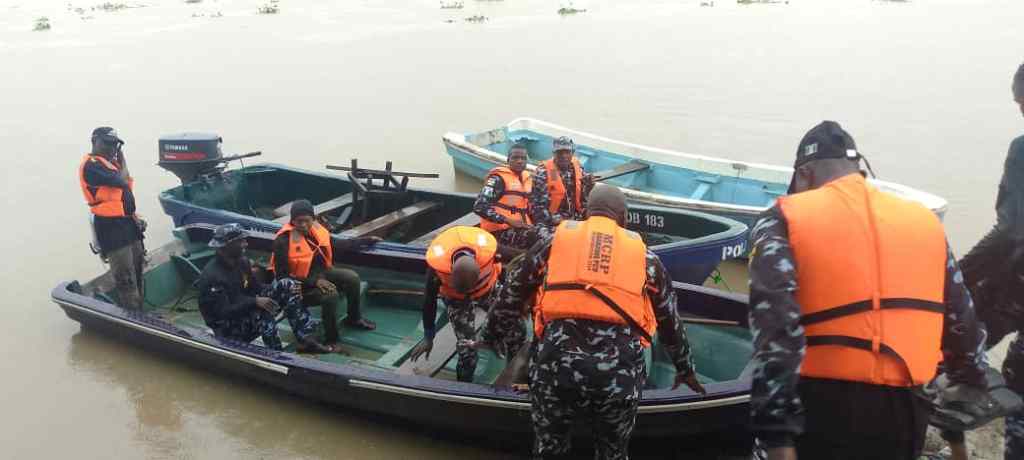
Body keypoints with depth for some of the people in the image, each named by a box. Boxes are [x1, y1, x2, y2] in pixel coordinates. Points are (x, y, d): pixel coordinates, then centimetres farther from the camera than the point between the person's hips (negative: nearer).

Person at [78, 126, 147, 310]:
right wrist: (122, 160, -5)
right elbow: (122, 182, -23)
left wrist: (134, 216, 11)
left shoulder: (110, 163, 16)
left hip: (126, 221, 9)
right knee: (125, 277, -9)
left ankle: (138, 310, 28)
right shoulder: (91, 164, -12)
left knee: (137, 269, 17)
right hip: (111, 226, -9)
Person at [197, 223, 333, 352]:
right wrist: (255, 302, -36)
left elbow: (258, 287, 6)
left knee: (286, 285, -6)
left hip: (247, 312, 8)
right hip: (228, 328, -8)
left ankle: (305, 339, -12)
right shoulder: (212, 276, -23)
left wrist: (289, 289, -8)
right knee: (262, 313, -38)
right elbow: (223, 311, -28)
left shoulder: (241, 262, 2)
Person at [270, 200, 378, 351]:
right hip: (300, 284, -7)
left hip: (322, 272, 7)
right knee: (330, 296, -29)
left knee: (352, 277, -10)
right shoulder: (283, 241, -24)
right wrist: (315, 282, -28)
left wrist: (367, 240, 11)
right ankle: (331, 339, -10)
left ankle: (354, 318, 14)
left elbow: (337, 245, 11)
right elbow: (283, 277, -22)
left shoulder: (316, 229, -4)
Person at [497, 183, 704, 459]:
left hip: (556, 364, 0)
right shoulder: (643, 253, 18)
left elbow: (508, 296, 21)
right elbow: (670, 321, 28)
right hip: (619, 372, 1)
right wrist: (685, 369, 43)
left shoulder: (555, 239, 16)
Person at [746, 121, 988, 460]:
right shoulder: (925, 221, 11)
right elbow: (962, 320, 16)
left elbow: (775, 328, -16)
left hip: (825, 410, -5)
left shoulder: (785, 220, -4)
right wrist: (973, 389, 31)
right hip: (906, 411, 5)